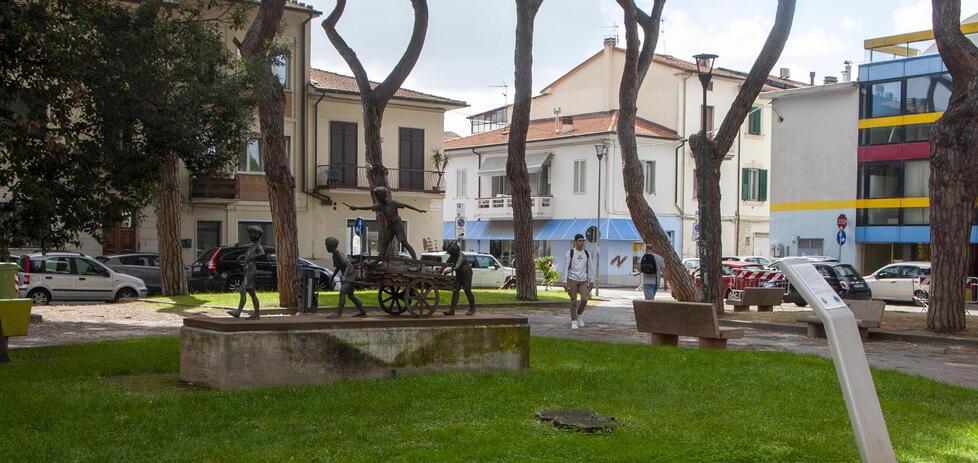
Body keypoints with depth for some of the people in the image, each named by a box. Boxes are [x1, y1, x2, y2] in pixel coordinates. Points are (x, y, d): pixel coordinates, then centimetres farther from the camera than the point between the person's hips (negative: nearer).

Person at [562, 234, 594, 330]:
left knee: (584, 299, -12)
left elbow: (590, 268, 12)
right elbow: (566, 267, -2)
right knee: (574, 301, -2)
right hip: (572, 280, -2)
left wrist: (591, 281, 6)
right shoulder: (570, 253, -1)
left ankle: (579, 315, 14)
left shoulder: (587, 253, 9)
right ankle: (573, 321, 10)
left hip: (583, 281, 3)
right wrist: (565, 281, -8)